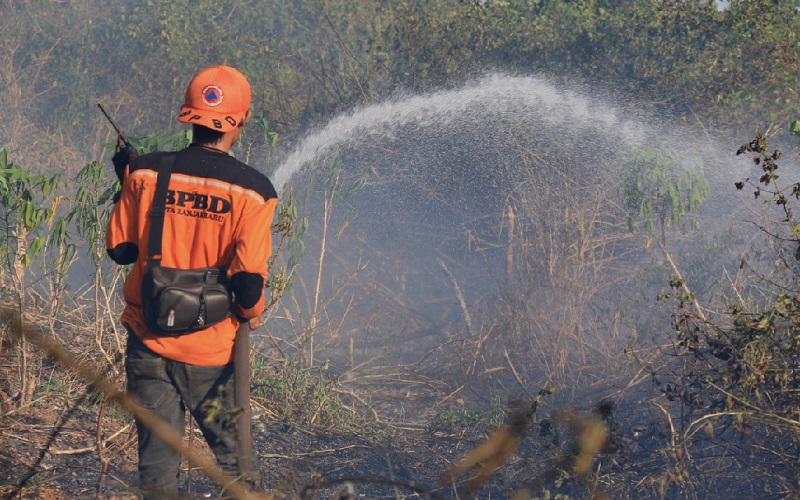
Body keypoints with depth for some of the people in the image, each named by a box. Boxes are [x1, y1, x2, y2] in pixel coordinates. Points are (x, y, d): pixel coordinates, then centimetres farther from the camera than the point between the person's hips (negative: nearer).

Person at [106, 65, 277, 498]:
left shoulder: (146, 173, -7)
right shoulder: (252, 190, -13)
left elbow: (120, 250, 2)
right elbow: (249, 282, -18)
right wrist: (251, 313, 5)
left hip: (149, 342, 2)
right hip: (213, 350, -2)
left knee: (157, 461, 11)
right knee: (233, 456, 16)